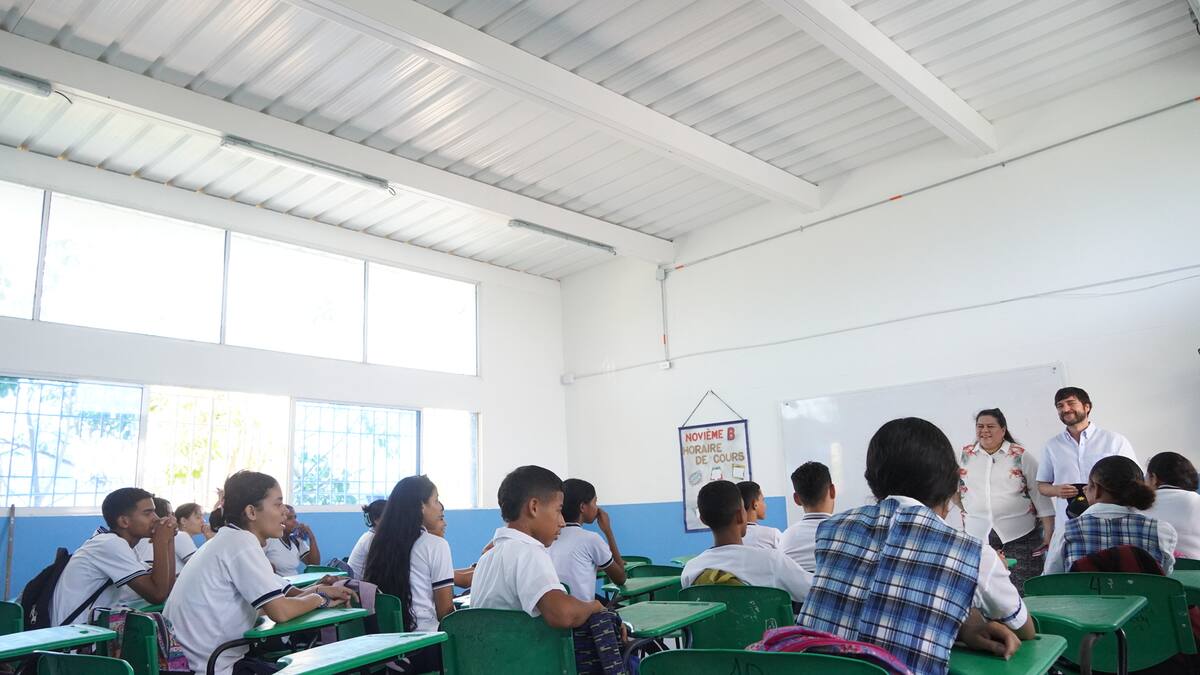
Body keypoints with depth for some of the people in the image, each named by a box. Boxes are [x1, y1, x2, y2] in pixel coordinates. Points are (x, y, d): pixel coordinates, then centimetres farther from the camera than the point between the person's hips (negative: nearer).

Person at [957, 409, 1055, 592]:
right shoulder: (964, 455, 7)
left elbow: (1041, 495, 1)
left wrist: (1049, 533, -3)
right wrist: (968, 509, 4)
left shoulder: (1022, 457, 1)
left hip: (1020, 536, -2)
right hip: (977, 536, 2)